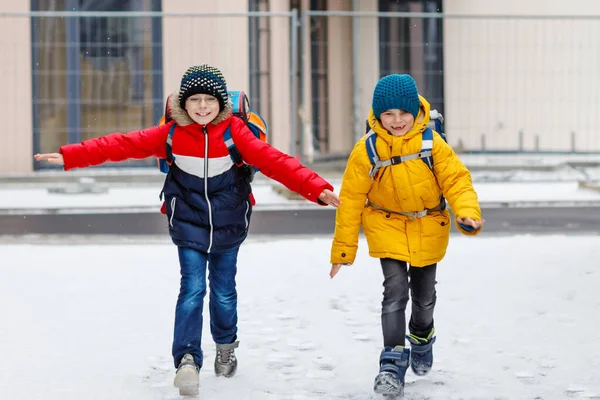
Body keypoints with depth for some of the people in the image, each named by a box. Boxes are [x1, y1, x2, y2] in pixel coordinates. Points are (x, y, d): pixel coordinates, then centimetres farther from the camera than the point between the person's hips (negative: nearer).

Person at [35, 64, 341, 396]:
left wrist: (316, 189, -34)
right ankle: (187, 360, -12)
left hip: (228, 225, 0)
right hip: (189, 225, 0)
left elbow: (273, 160, -23)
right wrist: (70, 157, -18)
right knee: (192, 289, -12)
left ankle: (226, 345, 38)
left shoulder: (235, 132, -15)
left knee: (224, 291, 12)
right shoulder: (171, 134, -11)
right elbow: (123, 145, -13)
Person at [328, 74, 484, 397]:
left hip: (428, 227, 1)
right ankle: (393, 361, -8)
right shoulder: (366, 150, -19)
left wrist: (467, 213, -36)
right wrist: (343, 248, -8)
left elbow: (456, 180, -15)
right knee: (395, 289, -16)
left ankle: (422, 338, 46)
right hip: (388, 226, -1)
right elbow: (351, 199, -12)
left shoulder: (432, 143, -19)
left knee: (424, 294, 16)